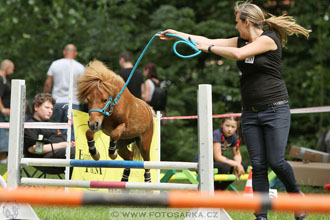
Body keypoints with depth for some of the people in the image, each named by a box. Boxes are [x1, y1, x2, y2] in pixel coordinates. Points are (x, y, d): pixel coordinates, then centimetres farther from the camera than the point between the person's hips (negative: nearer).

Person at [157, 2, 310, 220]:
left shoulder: (269, 39, -9)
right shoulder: (241, 40, 12)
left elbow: (239, 54, -21)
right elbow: (210, 41, 14)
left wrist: (208, 48, -12)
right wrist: (178, 34, 12)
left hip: (275, 110, -6)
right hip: (250, 113, 6)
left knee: (276, 161, -10)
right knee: (258, 165, 0)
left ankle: (296, 194, 18)